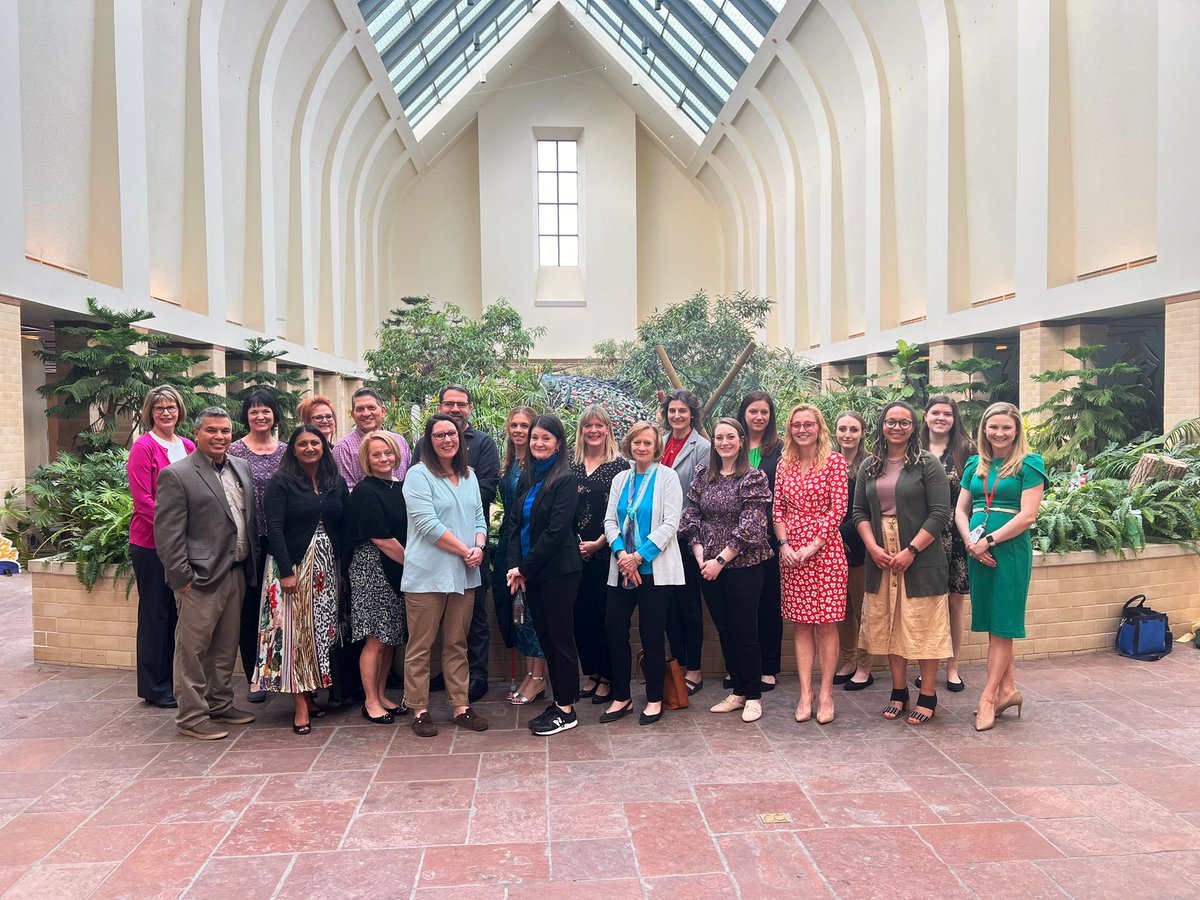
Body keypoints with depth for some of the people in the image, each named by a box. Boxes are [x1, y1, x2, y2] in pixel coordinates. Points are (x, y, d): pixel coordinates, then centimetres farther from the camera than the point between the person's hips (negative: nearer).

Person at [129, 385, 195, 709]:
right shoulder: (143, 447, -8)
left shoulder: (188, 447, 9)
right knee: (155, 613, 4)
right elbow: (142, 499, -14)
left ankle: (173, 679, 25)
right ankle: (153, 686, 17)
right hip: (151, 542, -6)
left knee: (176, 611, 12)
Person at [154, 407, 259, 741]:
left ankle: (220, 704, 30)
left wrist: (252, 563, 11)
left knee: (226, 646, 17)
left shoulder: (241, 468, 11)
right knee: (193, 648, 3)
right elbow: (168, 534, -12)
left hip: (237, 572, 7)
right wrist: (182, 578, -14)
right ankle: (192, 716, 15)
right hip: (202, 577, -7)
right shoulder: (176, 475, -10)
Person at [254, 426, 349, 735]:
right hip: (293, 567, -4)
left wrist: (345, 567, 2)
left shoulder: (336, 483, 8)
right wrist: (286, 571, -18)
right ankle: (300, 705, 2)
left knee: (322, 631, 7)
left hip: (327, 569, 5)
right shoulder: (280, 483, -5)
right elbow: (274, 528, -11)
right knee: (295, 633, -2)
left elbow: (345, 527, 8)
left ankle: (311, 695, 18)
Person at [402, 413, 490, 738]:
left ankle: (461, 706, 21)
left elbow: (479, 518, 14)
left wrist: (479, 547, -6)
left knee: (456, 644, 13)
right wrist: (465, 550, -13)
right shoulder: (418, 475, -7)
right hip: (427, 574, -6)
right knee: (420, 647, 3)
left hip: (464, 575, 6)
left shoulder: (469, 476, 14)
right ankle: (419, 710, 15)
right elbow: (428, 524, -15)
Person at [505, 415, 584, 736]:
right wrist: (515, 565, -6)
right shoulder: (527, 477, 11)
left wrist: (525, 568, -12)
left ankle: (567, 710, 12)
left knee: (560, 638, 1)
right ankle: (558, 701, 24)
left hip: (558, 571, -7)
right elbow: (514, 522, 7)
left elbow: (557, 530, -16)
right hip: (529, 572, 7)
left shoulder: (566, 480, -10)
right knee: (544, 637, 12)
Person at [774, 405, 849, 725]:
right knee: (801, 623, 7)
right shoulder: (784, 465, 10)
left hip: (825, 549, -3)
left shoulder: (834, 461, -2)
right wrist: (784, 544, -5)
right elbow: (778, 509, 9)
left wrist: (813, 546, -12)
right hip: (791, 553, 4)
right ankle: (805, 693, 13)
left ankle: (826, 693, 12)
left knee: (826, 623, 1)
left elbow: (838, 508, -8)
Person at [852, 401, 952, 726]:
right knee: (889, 625, 10)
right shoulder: (869, 467, 10)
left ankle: (927, 695, 15)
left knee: (923, 625, 2)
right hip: (881, 559, 5)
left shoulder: (928, 464, -4)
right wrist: (873, 547, -5)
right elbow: (859, 511, 10)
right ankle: (898, 691, 23)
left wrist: (911, 550, -15)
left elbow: (940, 513, -9)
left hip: (920, 560, -4)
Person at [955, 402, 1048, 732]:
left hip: (1011, 550, -5)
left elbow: (1027, 516, -11)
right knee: (991, 622, 10)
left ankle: (988, 697, 7)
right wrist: (971, 542, -7)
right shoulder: (974, 465, 12)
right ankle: (1008, 689, 22)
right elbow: (960, 510, 10)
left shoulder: (1029, 464, -3)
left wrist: (988, 541, -14)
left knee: (1001, 624, 1)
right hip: (977, 551, 5)